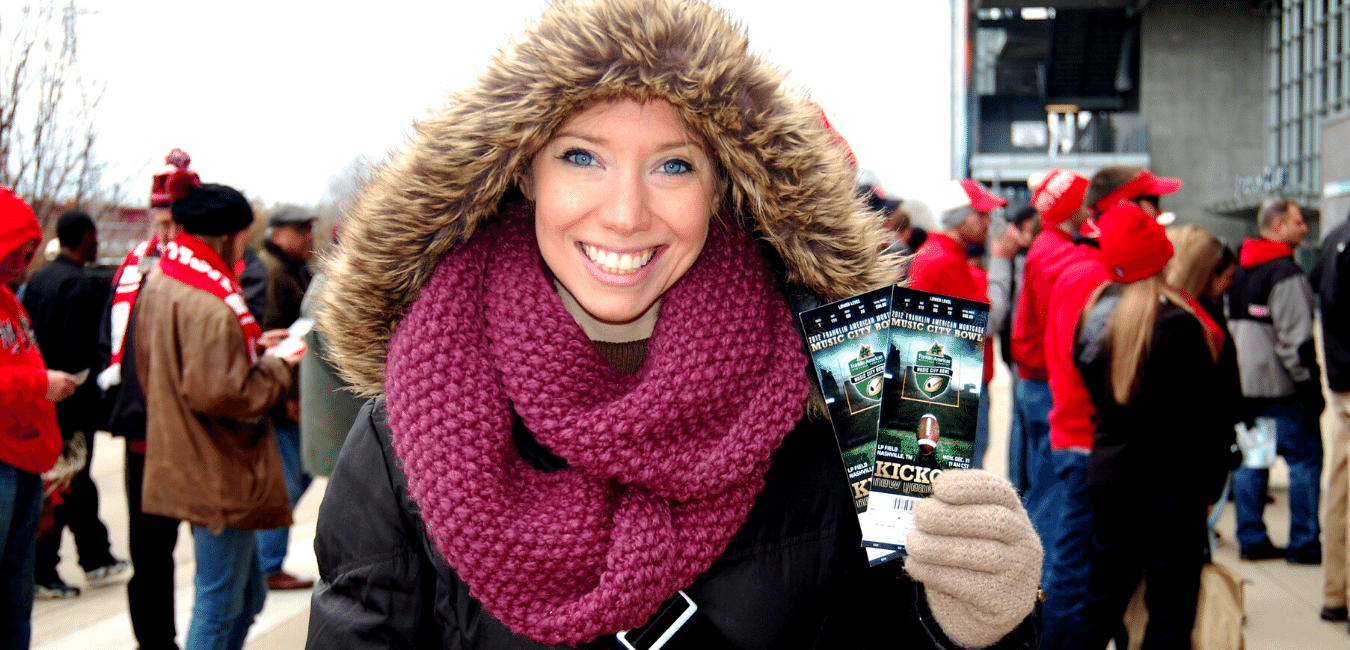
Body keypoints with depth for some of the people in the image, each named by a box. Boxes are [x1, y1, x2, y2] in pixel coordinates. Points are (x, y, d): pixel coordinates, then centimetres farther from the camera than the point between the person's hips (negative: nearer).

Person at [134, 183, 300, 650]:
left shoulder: (160, 282, 10)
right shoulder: (209, 305, -23)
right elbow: (221, 393, -27)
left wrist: (251, 347, 12)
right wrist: (280, 368, -12)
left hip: (189, 467, 10)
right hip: (220, 475, -10)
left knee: (248, 595, 19)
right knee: (220, 605, 0)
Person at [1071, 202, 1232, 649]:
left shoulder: (1094, 313, 2)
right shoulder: (1176, 323, -18)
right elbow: (1205, 406, -12)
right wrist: (1222, 443, 5)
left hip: (1107, 473, 6)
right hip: (1171, 482, -6)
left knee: (1101, 604, 16)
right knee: (1170, 612, 4)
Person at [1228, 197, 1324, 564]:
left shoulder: (1241, 270, 15)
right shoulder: (1285, 271, -14)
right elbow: (1295, 337, -19)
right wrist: (1311, 384, -15)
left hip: (1244, 384, 9)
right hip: (1280, 387, -9)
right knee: (1305, 458, -1)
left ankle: (1251, 540, 14)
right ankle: (1303, 544, 1)